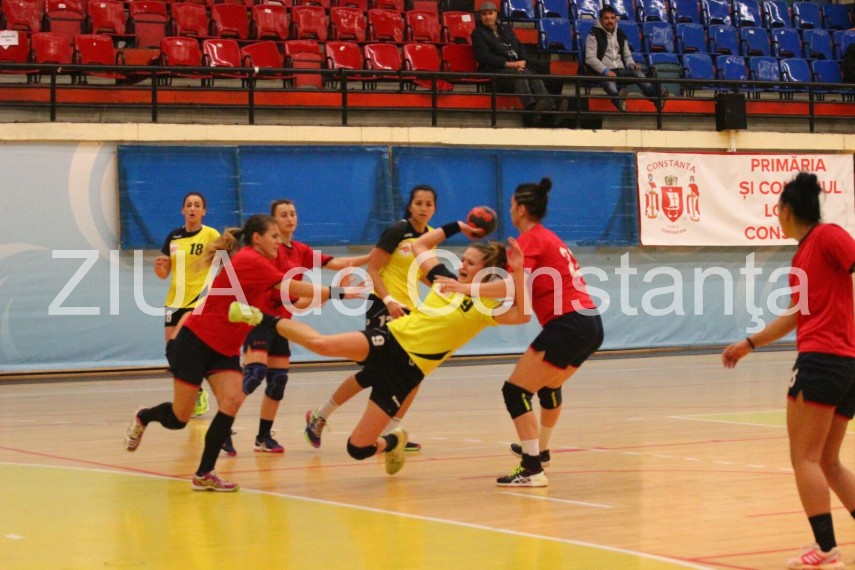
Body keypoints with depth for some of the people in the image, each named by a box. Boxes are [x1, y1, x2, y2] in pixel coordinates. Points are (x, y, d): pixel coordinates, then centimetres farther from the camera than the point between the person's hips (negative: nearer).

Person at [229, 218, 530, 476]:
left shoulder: (487, 306, -2)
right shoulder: (447, 280, 11)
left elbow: (522, 315, -21)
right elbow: (420, 245, 25)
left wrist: (518, 272, -25)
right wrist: (456, 227, 22)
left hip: (405, 370, -3)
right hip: (390, 339, 3)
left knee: (357, 448, -4)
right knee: (321, 343, -28)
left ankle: (391, 443, 31)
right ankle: (264, 319, -6)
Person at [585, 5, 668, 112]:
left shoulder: (621, 35, 19)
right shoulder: (594, 35, 1)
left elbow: (627, 55, 26)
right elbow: (590, 58, -8)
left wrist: (631, 64, 1)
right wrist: (606, 71, -21)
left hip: (620, 71, 5)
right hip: (602, 73, -5)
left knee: (638, 73, -26)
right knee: (610, 80, -41)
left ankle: (657, 98, -50)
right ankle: (619, 101, -76)